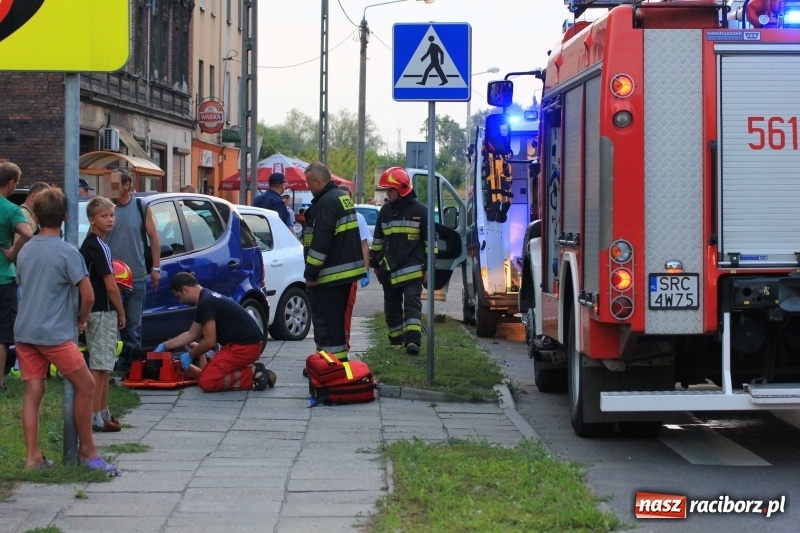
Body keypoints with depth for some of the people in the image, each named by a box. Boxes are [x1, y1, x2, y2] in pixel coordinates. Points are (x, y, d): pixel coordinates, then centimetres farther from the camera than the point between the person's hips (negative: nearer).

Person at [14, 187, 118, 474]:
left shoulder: (25, 250, 11)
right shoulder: (68, 252, -10)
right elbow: (88, 296, -13)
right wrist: (81, 321, 7)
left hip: (24, 331, 7)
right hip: (54, 334, -7)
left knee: (33, 391, 7)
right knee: (85, 385, 4)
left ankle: (32, 456, 4)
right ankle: (87, 451, 9)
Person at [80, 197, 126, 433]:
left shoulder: (87, 245, 13)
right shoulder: (99, 246, -16)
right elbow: (110, 285, -17)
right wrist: (121, 313, -7)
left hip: (92, 310, 10)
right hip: (103, 312, -10)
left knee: (103, 365, 17)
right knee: (100, 366, -7)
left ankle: (103, 412, 24)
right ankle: (95, 417, -7)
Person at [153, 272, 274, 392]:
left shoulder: (205, 302, -15)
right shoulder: (208, 298, 18)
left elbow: (210, 342, -16)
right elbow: (191, 334, 27)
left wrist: (189, 355, 0)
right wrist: (164, 346, 28)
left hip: (244, 347, -11)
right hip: (246, 344, 11)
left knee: (207, 382, -17)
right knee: (205, 375, 13)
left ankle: (253, 374, -12)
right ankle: (256, 372, 7)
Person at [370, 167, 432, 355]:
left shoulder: (419, 211, -3)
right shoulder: (385, 211, 10)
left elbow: (429, 240, -1)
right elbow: (377, 240, 18)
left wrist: (428, 267, -4)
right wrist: (376, 264, 17)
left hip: (412, 269, -5)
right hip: (389, 269, 5)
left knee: (412, 304, -12)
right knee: (392, 307, 10)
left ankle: (413, 340, -20)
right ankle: (396, 340, 20)